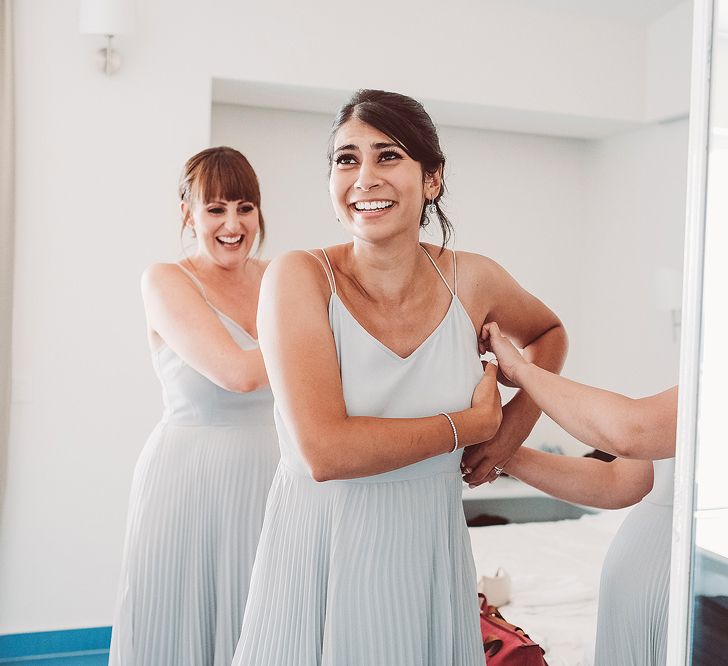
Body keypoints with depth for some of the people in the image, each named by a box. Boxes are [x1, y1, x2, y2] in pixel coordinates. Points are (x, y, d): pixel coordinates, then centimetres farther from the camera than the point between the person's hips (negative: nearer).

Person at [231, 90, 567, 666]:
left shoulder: (471, 281, -5)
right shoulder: (300, 278, -15)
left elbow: (549, 333, 18)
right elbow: (325, 451, -25)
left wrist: (511, 432, 3)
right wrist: (472, 423, -14)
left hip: (430, 554, 3)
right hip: (320, 556, -2)